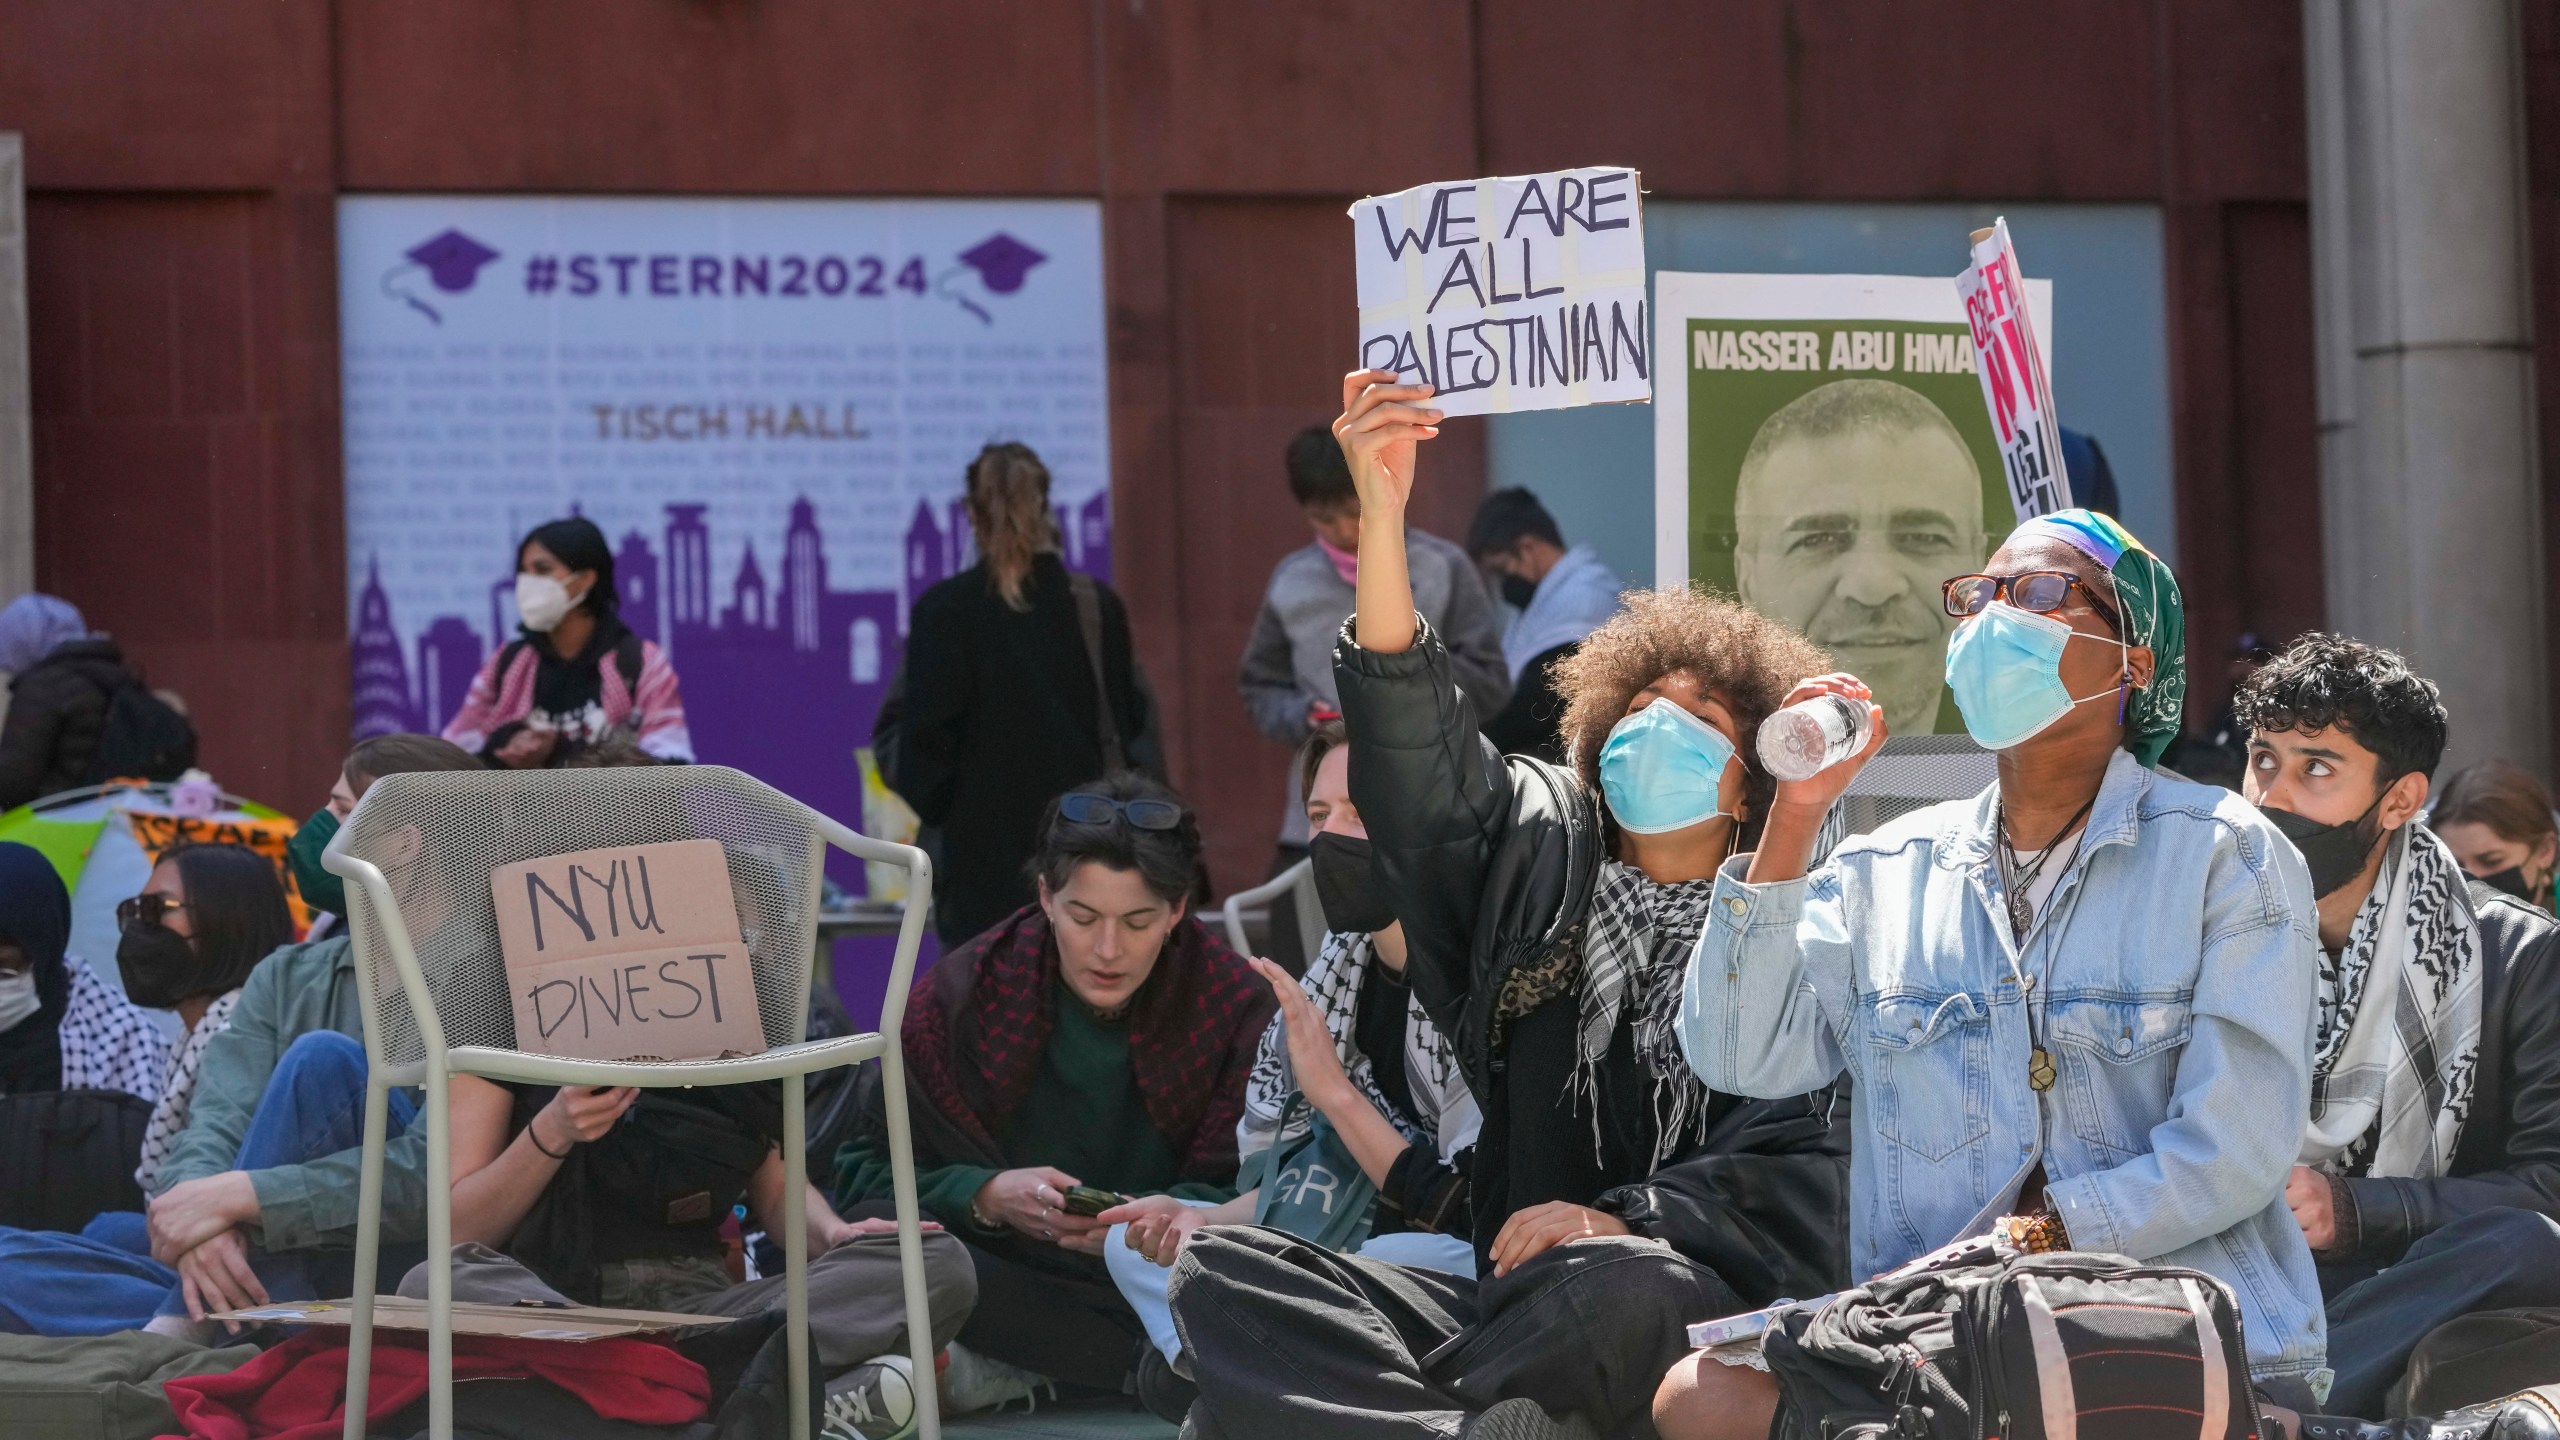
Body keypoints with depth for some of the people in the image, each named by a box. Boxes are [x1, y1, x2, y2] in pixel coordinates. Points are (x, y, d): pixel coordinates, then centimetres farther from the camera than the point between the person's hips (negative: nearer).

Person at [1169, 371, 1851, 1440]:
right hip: (1509, 1298, 4)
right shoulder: (1540, 851, 16)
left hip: (1686, 1303, -4)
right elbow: (1414, 736, -2)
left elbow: (1792, 1188, -4)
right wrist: (1381, 511, -16)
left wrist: (1626, 1225, -23)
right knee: (1220, 1270, -18)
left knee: (1622, 1286, -41)